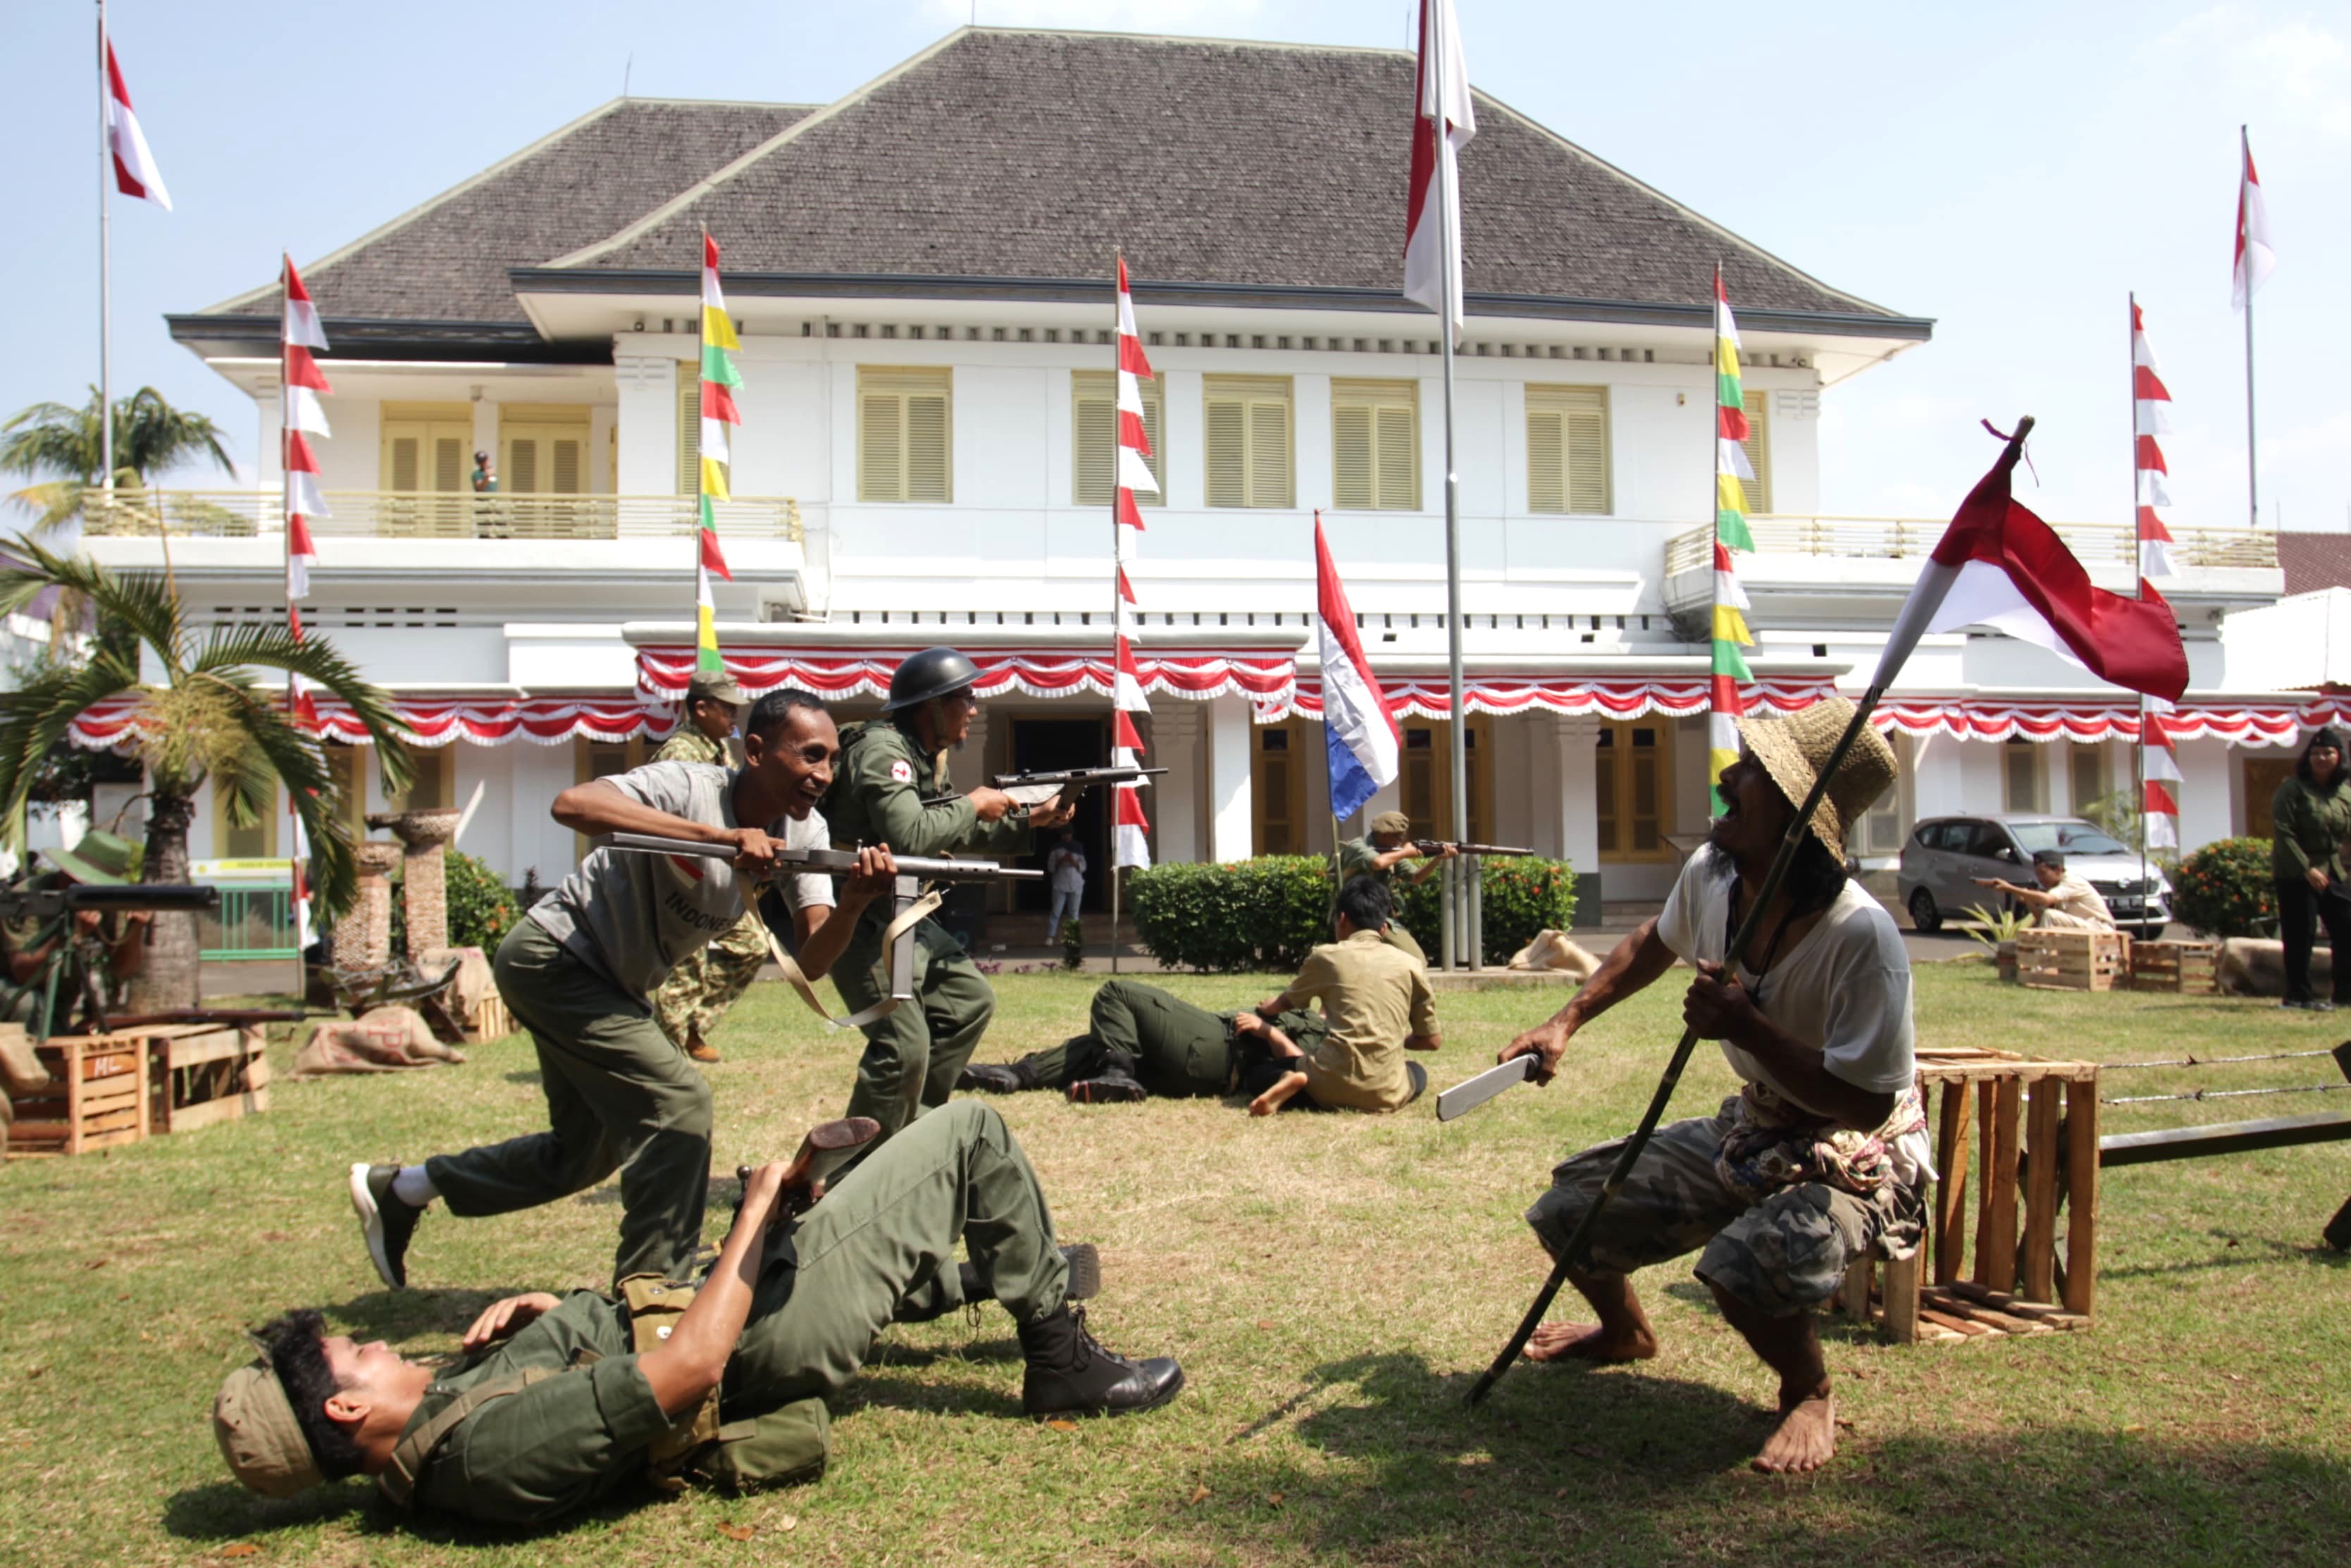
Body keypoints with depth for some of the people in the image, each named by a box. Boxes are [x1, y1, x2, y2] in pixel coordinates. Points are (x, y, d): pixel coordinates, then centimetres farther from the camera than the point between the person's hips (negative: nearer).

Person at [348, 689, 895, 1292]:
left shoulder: (802, 830, -9)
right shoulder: (689, 787, -28)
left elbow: (812, 961, -17)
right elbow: (572, 804, -46)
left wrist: (853, 904, -40)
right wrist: (720, 836, -51)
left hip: (616, 986, 9)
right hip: (552, 957, -9)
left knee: (586, 1151, 18)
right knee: (677, 1101, -19)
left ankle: (400, 1189, 36)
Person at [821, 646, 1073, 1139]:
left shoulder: (929, 757, 13)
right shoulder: (883, 751, -19)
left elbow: (957, 835, 20)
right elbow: (911, 836, -32)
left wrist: (1031, 820, 8)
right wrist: (973, 805, -16)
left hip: (904, 914, 11)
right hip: (862, 919, -11)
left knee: (970, 1001, 17)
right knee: (905, 1046, -18)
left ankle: (915, 1121, 26)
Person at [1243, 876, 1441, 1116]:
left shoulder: (1326, 957, 7)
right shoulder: (1410, 965, 7)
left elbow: (1286, 1002, 27)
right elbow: (1433, 1040, 11)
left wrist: (1267, 1008, 50)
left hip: (1332, 1087, 0)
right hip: (1386, 1094, 0)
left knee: (1258, 1072, 25)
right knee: (1417, 1072, 35)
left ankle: (1290, 1081, -11)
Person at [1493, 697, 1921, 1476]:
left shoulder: (1861, 936, -32)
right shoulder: (1710, 874, -9)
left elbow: (1868, 1102, -30)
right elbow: (1653, 943, 14)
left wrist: (1747, 1028, -33)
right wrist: (1565, 1023, 8)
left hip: (1858, 1156, -7)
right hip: (1753, 1130, 7)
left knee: (1746, 1265, -37)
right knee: (1568, 1213, 4)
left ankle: (1808, 1394, 1)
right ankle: (1625, 1331, 40)